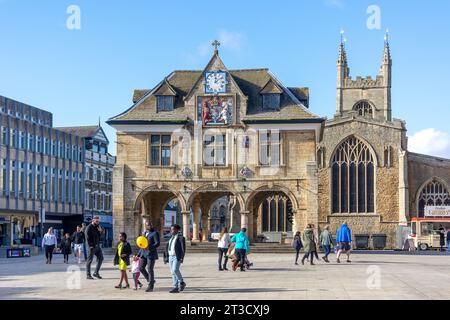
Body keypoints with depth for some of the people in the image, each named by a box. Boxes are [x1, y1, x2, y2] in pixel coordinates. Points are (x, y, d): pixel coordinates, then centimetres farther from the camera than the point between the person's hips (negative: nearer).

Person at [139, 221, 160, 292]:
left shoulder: (155, 233, -7)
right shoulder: (144, 233, 16)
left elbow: (157, 243, -17)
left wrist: (149, 247, -30)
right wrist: (138, 254, 20)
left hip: (151, 254, -7)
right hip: (144, 254, 7)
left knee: (150, 269, -5)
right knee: (141, 268, 3)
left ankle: (150, 286, 1)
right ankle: (150, 280, 21)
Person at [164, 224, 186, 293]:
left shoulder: (181, 238, -7)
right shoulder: (171, 238, 15)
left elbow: (183, 249, -11)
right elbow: (167, 248, 17)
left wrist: (182, 258, -19)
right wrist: (166, 258, 11)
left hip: (177, 257, -7)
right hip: (170, 257, 7)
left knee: (175, 270, -20)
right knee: (173, 272, 4)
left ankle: (182, 282, 0)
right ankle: (175, 288, 5)